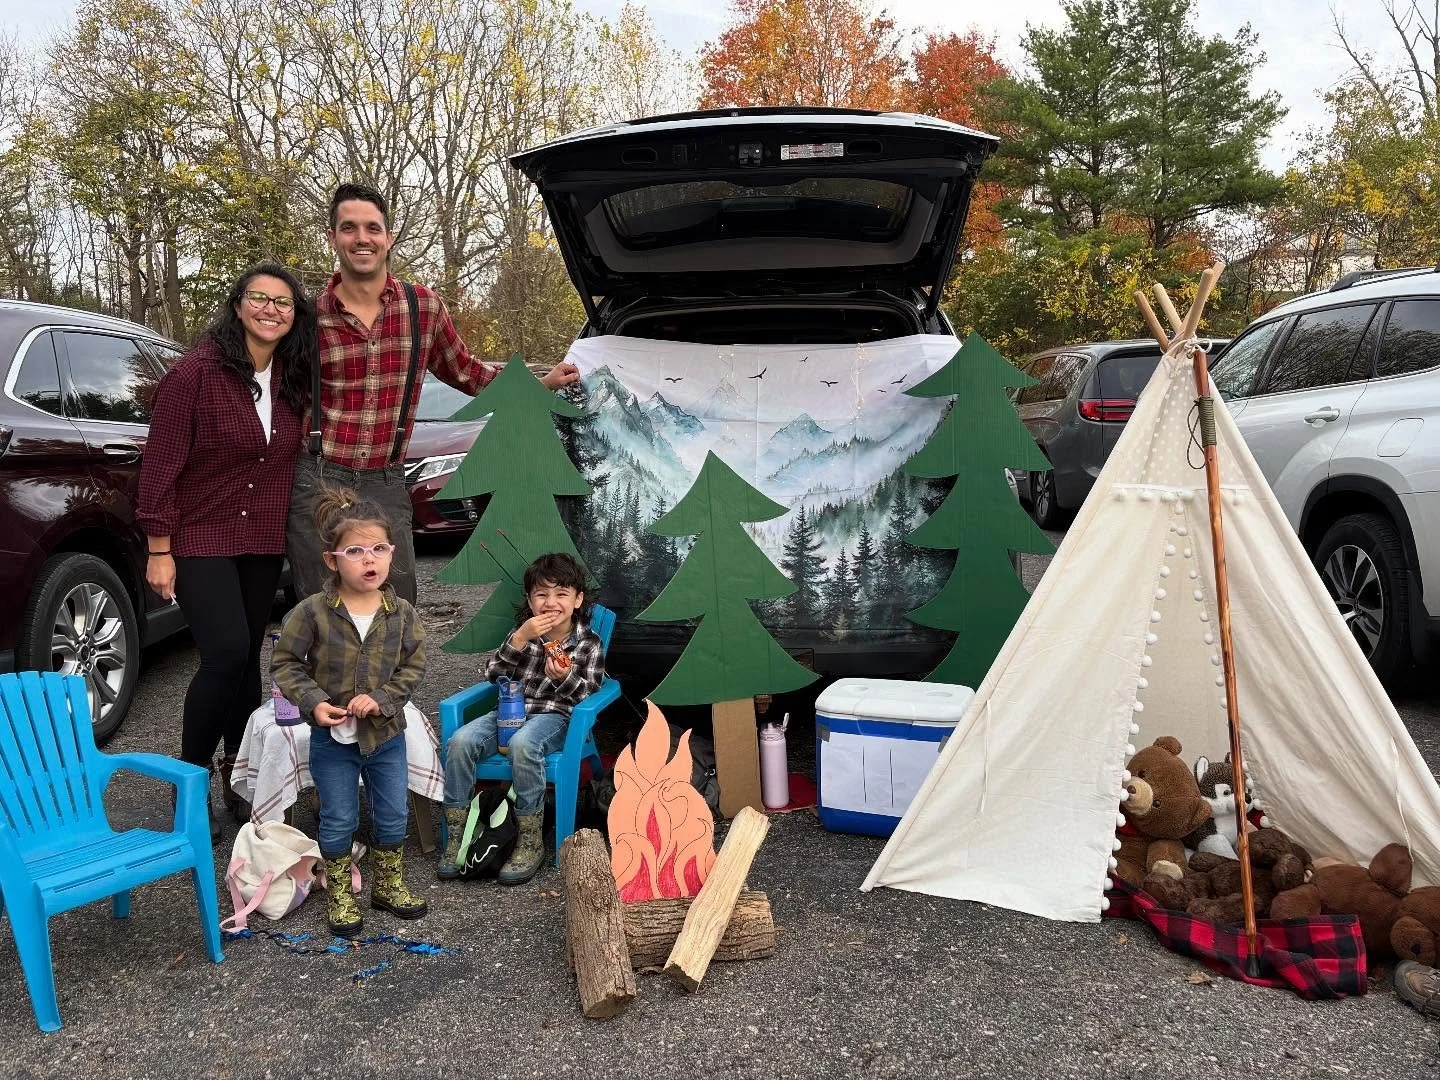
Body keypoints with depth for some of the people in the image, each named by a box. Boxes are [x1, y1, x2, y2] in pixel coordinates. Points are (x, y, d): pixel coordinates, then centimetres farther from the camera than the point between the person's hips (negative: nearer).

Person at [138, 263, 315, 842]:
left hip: (264, 543, 6)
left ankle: (237, 771, 26)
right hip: (201, 539, -6)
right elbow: (161, 463, -13)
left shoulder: (292, 382, 4)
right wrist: (159, 550, -13)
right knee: (226, 655, -15)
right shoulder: (196, 372, -13)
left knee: (247, 657, 11)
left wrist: (298, 533, 9)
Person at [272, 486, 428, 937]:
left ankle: (387, 885, 36)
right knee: (338, 821, 10)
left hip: (386, 733, 2)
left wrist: (381, 699, -18)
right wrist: (313, 702, -18)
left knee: (393, 816, 14)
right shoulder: (312, 612, -15)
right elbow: (285, 661, -6)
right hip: (332, 736, -2)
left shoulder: (402, 614, -9)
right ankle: (340, 895, 29)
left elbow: (413, 666, -4)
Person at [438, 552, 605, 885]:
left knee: (522, 744, -39)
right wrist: (519, 639, -15)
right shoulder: (525, 631, 7)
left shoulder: (588, 643, 0)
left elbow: (588, 696, -2)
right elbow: (493, 675, -1)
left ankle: (531, 841, -26)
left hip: (555, 715, -4)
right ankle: (455, 834, -12)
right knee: (460, 741, -25)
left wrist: (565, 678, -23)